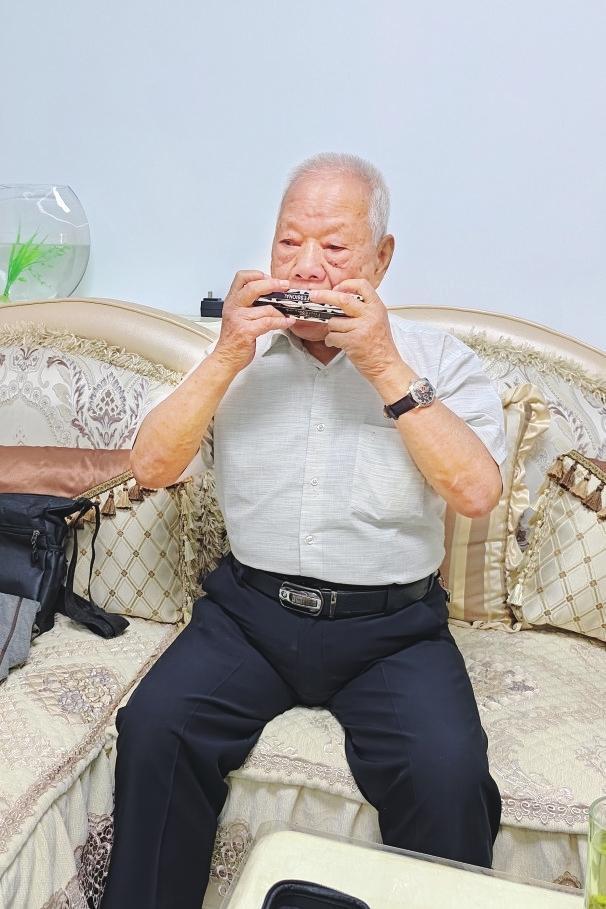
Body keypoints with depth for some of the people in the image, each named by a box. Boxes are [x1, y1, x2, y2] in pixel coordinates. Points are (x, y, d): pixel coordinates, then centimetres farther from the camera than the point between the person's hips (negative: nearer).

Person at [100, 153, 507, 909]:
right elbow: (151, 468, 1)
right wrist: (227, 358, -10)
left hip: (392, 626, -1)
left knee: (448, 772, -25)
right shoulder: (240, 350, 9)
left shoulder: (437, 359, 3)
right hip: (249, 609, 2)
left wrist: (385, 366, -15)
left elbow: (477, 492, -11)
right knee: (152, 727, -20)